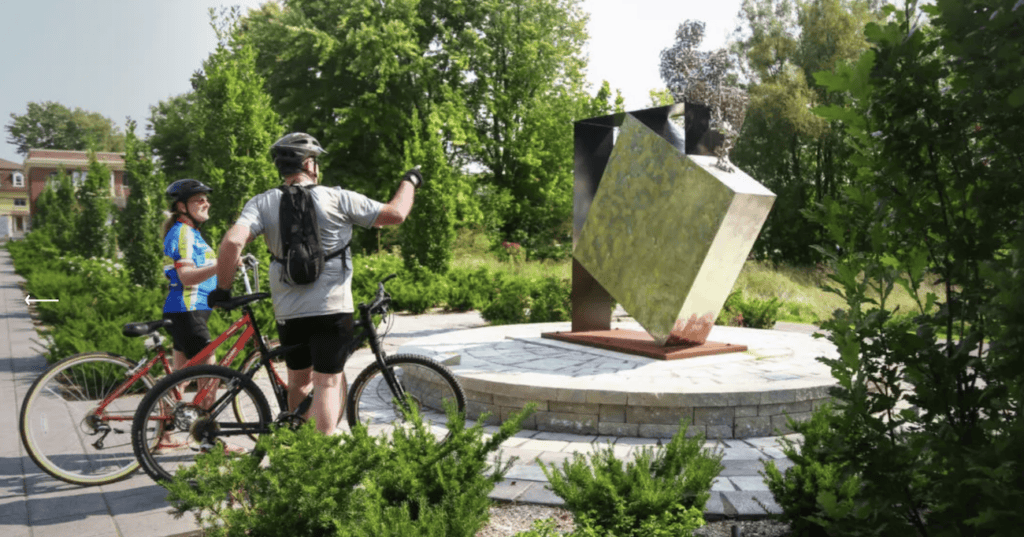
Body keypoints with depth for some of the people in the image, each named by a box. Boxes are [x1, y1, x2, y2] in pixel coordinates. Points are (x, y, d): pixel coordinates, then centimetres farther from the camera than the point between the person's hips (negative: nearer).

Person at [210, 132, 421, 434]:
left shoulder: (262, 203, -2)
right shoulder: (337, 198, -6)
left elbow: (232, 242, -17)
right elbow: (395, 214, -2)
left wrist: (223, 289, -4)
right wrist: (409, 181, 16)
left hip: (288, 313, 3)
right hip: (333, 308, -3)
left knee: (299, 381, 20)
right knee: (328, 382, 1)